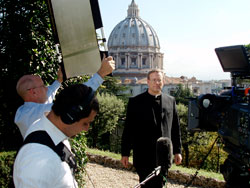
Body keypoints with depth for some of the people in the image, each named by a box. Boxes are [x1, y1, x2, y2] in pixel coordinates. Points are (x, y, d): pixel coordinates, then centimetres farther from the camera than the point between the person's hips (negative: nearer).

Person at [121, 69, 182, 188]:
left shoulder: (170, 101, 8)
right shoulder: (135, 102, -1)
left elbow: (176, 128, 11)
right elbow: (128, 129, -1)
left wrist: (177, 151, 9)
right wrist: (125, 153, -2)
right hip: (144, 156, -3)